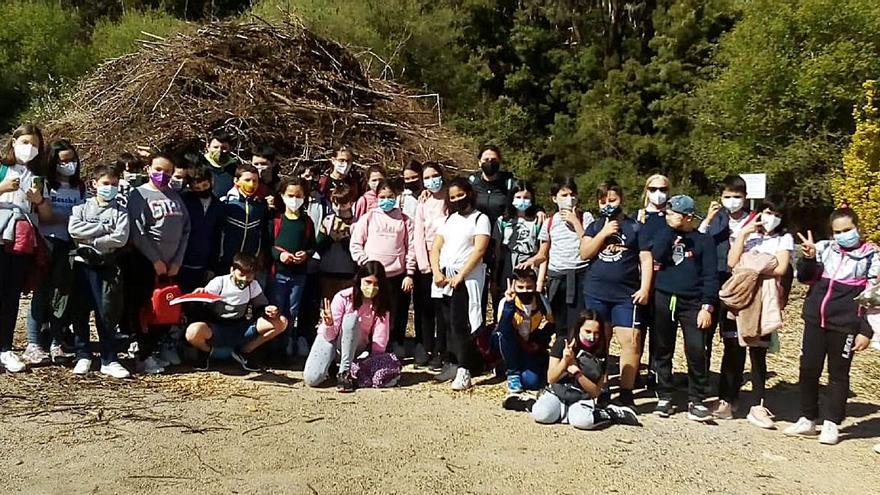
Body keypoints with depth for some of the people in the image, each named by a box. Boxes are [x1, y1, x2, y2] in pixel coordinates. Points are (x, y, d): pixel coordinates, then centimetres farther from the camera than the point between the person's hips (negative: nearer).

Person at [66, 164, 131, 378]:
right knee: (79, 312, 5)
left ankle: (109, 360, 3)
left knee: (107, 314, -3)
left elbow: (121, 238, -9)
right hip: (82, 264, 2)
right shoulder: (82, 208, 11)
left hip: (106, 266, -2)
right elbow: (73, 229, -8)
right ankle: (83, 356, 16)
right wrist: (104, 228, -10)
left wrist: (92, 240, -10)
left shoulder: (120, 212, 6)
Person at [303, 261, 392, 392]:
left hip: (354, 346, 1)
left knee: (352, 318, -33)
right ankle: (332, 365, 9)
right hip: (330, 340, -1)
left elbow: (379, 343, -15)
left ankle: (344, 372, -24)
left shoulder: (381, 305, -12)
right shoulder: (343, 297, -17)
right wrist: (329, 324, -38)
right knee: (311, 379, -27)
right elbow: (330, 336, -17)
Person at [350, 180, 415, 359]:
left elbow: (411, 248, 5)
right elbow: (355, 244, 3)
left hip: (398, 276, 0)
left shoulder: (404, 220, 8)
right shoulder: (368, 217, 6)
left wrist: (409, 274, 0)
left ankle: (397, 349, 19)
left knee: (397, 316, 5)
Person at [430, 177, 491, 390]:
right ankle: (455, 363, 15)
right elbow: (435, 248, 13)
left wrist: (460, 276, -17)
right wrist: (436, 272, -4)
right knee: (449, 322, 6)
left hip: (467, 277, -6)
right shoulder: (449, 219, 19)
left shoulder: (480, 219, 1)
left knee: (459, 322, -15)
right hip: (444, 277, 6)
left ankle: (464, 371, -15)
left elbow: (479, 250, -10)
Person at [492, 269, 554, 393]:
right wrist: (509, 304, -42)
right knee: (501, 335, -33)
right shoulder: (506, 302, -19)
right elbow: (502, 331, -34)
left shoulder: (542, 302, -11)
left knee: (532, 381, -23)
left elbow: (551, 330, 3)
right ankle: (512, 373, -13)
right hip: (511, 348, -1)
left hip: (533, 348, 1)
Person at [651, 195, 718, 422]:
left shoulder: (703, 240, 3)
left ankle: (696, 400, 4)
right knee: (663, 351, 8)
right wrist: (672, 229, -11)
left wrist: (707, 306, -11)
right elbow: (656, 255, -10)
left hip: (692, 303, -3)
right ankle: (664, 397, 19)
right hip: (663, 301, 3)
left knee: (696, 351, -9)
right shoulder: (665, 235, 11)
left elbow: (710, 276, -2)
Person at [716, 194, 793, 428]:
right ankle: (727, 400, 8)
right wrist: (742, 235, -5)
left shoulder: (784, 239, 8)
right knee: (733, 350, 0)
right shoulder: (746, 233, 13)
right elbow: (732, 262, -2)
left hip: (765, 303, -1)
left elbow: (780, 269, -7)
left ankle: (757, 406, 7)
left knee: (758, 352, 1)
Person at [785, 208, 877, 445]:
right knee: (808, 370, 6)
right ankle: (807, 419, 19)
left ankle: (831, 424, 17)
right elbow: (805, 277, 3)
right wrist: (808, 258, -17)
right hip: (815, 320, 3)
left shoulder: (870, 256, 0)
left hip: (845, 325, -3)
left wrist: (866, 331, -7)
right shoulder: (823, 248, 6)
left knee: (838, 374, 6)